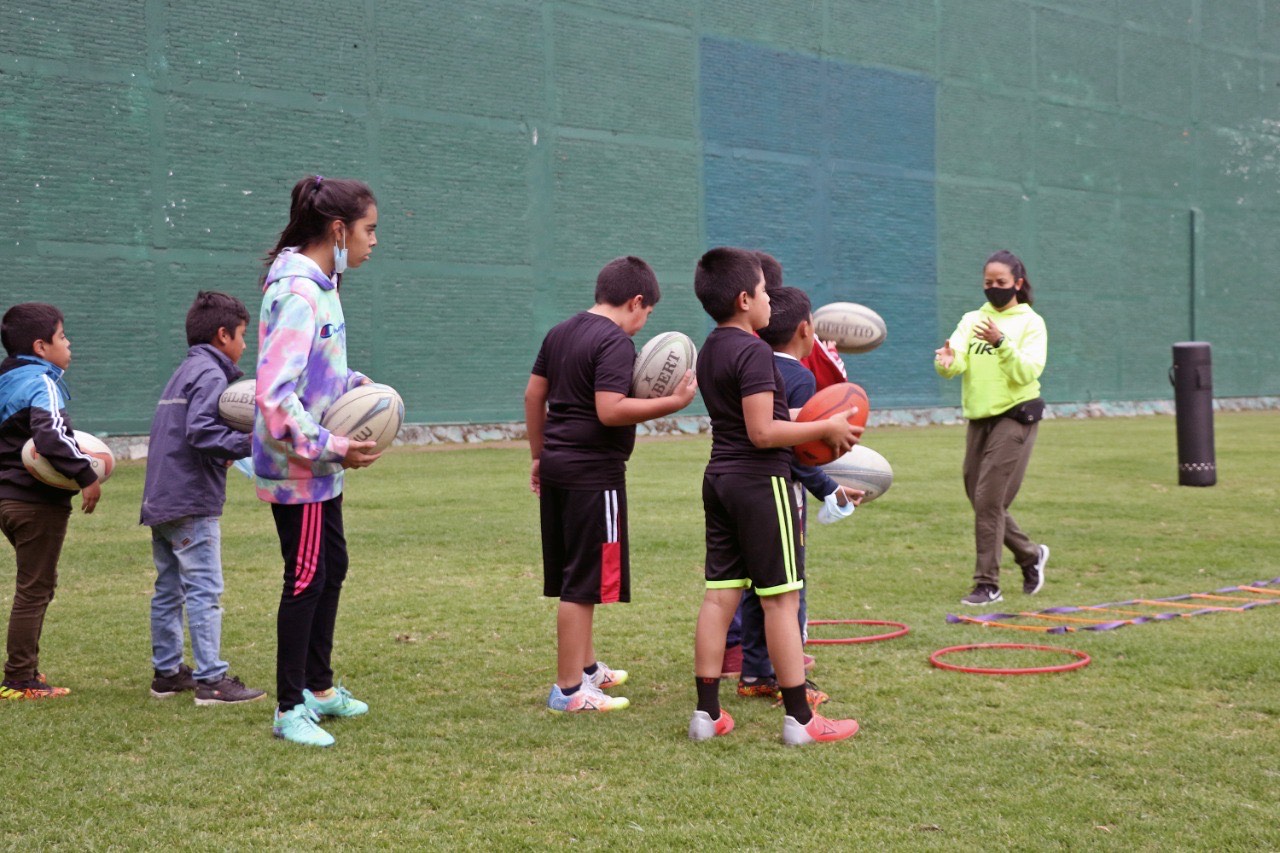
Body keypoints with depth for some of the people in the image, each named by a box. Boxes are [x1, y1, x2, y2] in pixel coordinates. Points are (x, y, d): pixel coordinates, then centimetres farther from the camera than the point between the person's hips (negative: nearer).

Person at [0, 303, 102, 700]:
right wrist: (85, 474, -25)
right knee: (34, 589, -1)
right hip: (39, 502, -9)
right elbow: (51, 436, -31)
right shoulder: (41, 383, -16)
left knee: (36, 586, 19)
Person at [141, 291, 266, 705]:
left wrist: (223, 451, 10)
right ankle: (211, 679, -6)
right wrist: (248, 444, -23)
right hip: (192, 503, -10)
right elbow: (201, 431, -23)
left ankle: (167, 672, 22)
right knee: (204, 592, -7)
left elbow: (185, 431, 15)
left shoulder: (184, 372, 19)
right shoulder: (210, 373, -10)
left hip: (160, 500, 10)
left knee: (168, 591, 14)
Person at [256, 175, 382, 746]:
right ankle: (290, 709, 12)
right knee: (306, 577, -1)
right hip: (296, 466, -10)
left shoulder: (320, 285, 9)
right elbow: (274, 393, -28)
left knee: (332, 566, 19)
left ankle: (319, 687, 34)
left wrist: (355, 383, 3)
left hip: (320, 465, 10)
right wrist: (331, 447, -25)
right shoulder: (296, 293, -23)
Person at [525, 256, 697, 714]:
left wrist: (539, 456, 24)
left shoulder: (560, 333, 13)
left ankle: (587, 667, 33)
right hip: (594, 474, -9)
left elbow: (533, 394, 17)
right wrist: (673, 402, -19)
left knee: (572, 578, 19)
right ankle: (569, 690, 2)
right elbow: (610, 410, -24)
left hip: (557, 469, 9)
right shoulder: (616, 342, -14)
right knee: (584, 585, -3)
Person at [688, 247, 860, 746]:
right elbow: (763, 433, -20)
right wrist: (826, 429, -11)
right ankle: (800, 719, 3)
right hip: (760, 481, -9)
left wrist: (806, 424, 18)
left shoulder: (710, 350, 13)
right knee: (781, 597, -3)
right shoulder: (754, 352, -16)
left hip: (720, 478, 9)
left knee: (720, 594, 8)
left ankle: (707, 713, 11)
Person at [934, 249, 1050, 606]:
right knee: (979, 498, 10)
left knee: (988, 500, -11)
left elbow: (1027, 372, -17)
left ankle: (987, 583, -2)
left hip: (1014, 417, -6)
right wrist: (946, 361, -31)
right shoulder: (972, 320, 9)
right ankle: (1031, 555, 32)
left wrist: (1001, 343, -31)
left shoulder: (1030, 323, -3)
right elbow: (956, 360, -7)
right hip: (978, 417, 6)